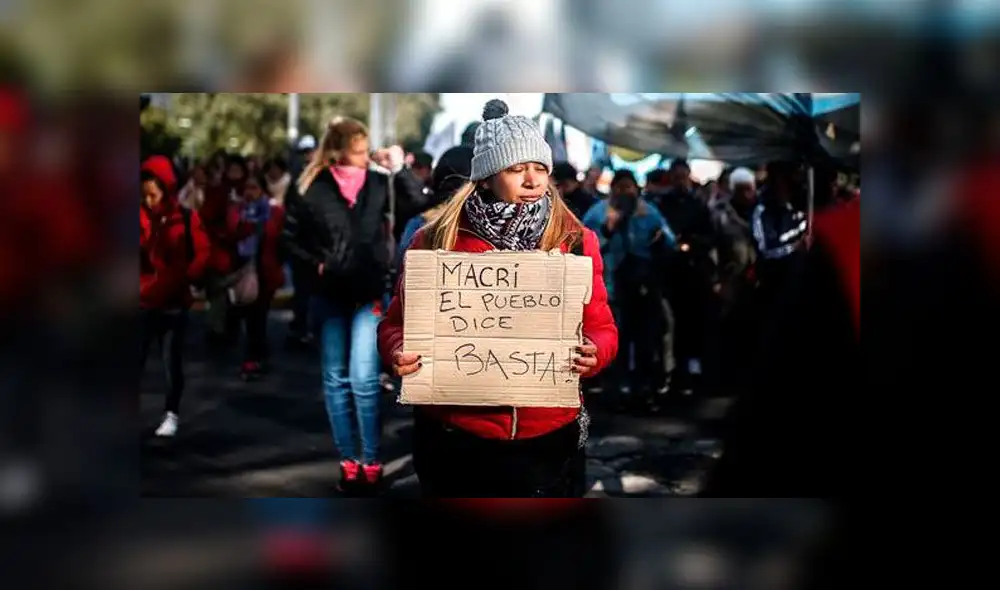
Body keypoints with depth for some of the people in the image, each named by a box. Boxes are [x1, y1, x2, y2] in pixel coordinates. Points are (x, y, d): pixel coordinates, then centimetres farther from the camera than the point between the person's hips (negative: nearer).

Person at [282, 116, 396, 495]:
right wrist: (316, 266, -6)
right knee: (336, 379, 9)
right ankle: (348, 461, 20)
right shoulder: (310, 189, -5)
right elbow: (290, 239, 1)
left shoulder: (378, 184, -2)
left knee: (363, 379, -7)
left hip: (368, 295, -1)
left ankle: (371, 463, 4)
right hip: (329, 297, 1)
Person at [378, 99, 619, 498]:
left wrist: (594, 353, -17)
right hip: (456, 440, -1)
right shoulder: (437, 241, -3)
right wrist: (398, 354, -18)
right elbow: (396, 324, 3)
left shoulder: (575, 241, 2)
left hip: (549, 441, 2)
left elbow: (601, 327, 5)